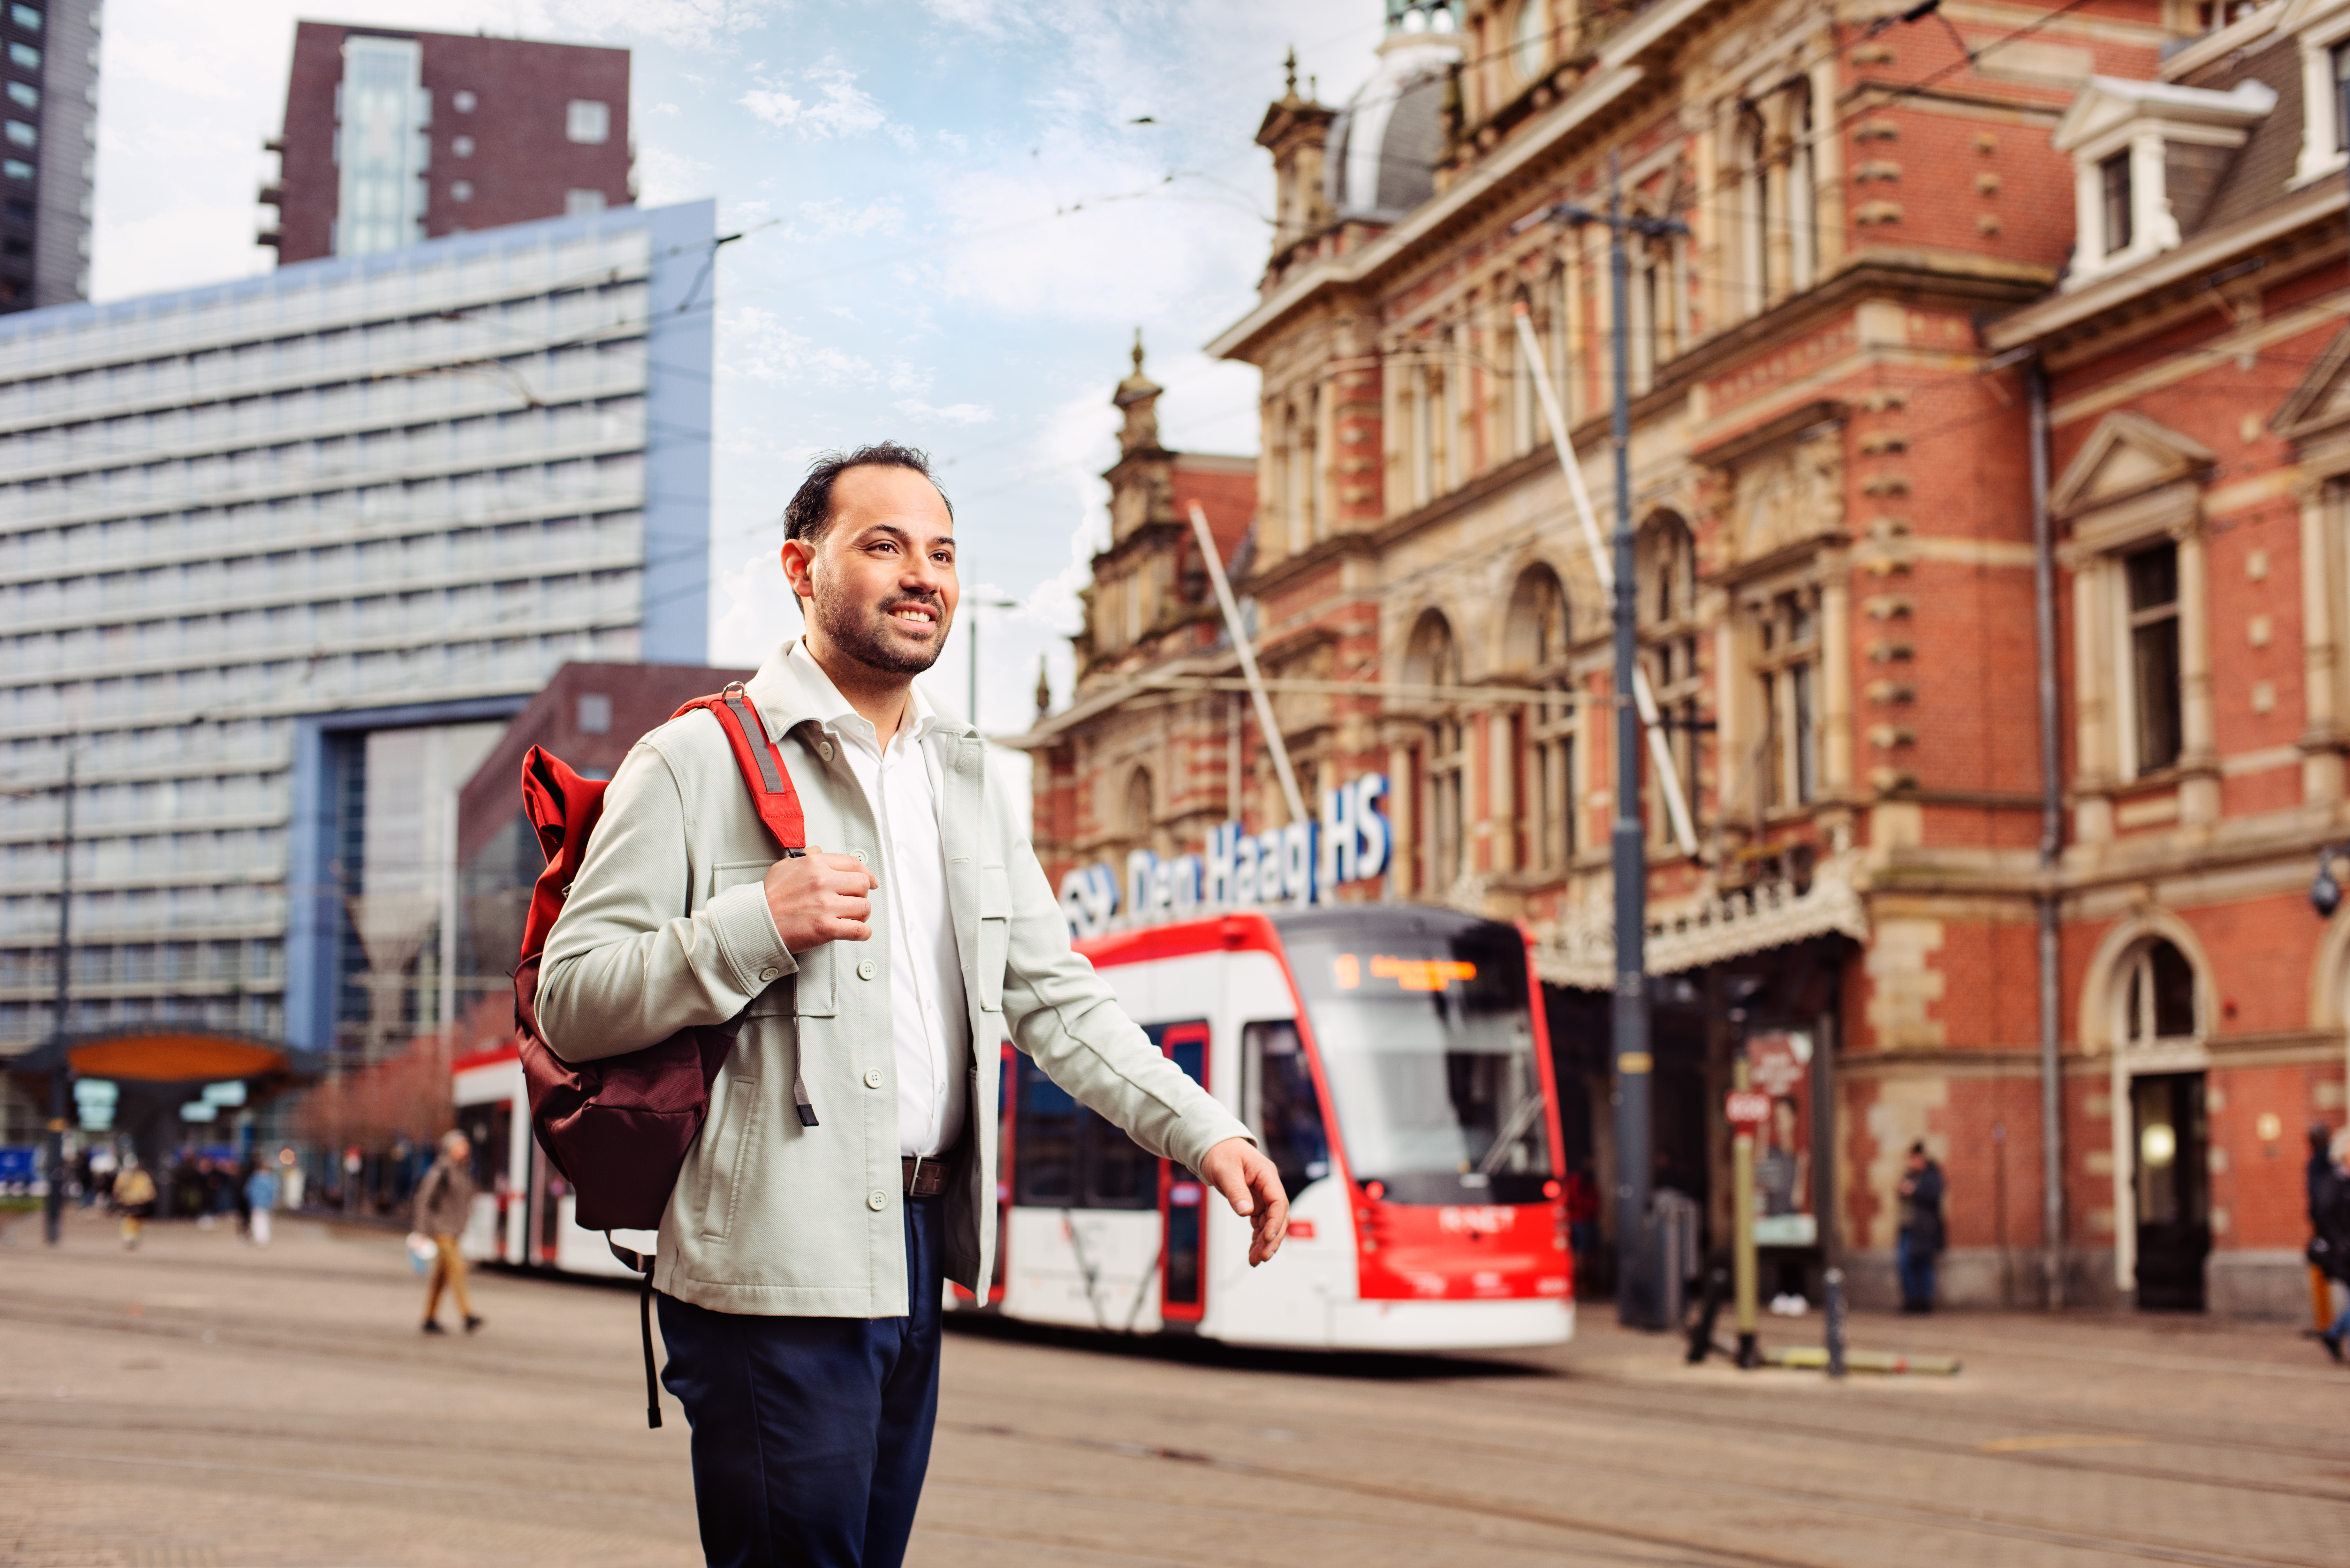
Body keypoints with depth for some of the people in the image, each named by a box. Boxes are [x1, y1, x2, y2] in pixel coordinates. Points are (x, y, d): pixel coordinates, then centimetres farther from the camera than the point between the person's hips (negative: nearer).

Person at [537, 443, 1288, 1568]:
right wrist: (757, 925, -20)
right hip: (778, 1263, -7)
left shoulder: (968, 781, 17)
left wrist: (1204, 1134, 4)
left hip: (918, 1250, 7)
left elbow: (1053, 998, 15)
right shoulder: (695, 765, -5)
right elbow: (569, 1004, -8)